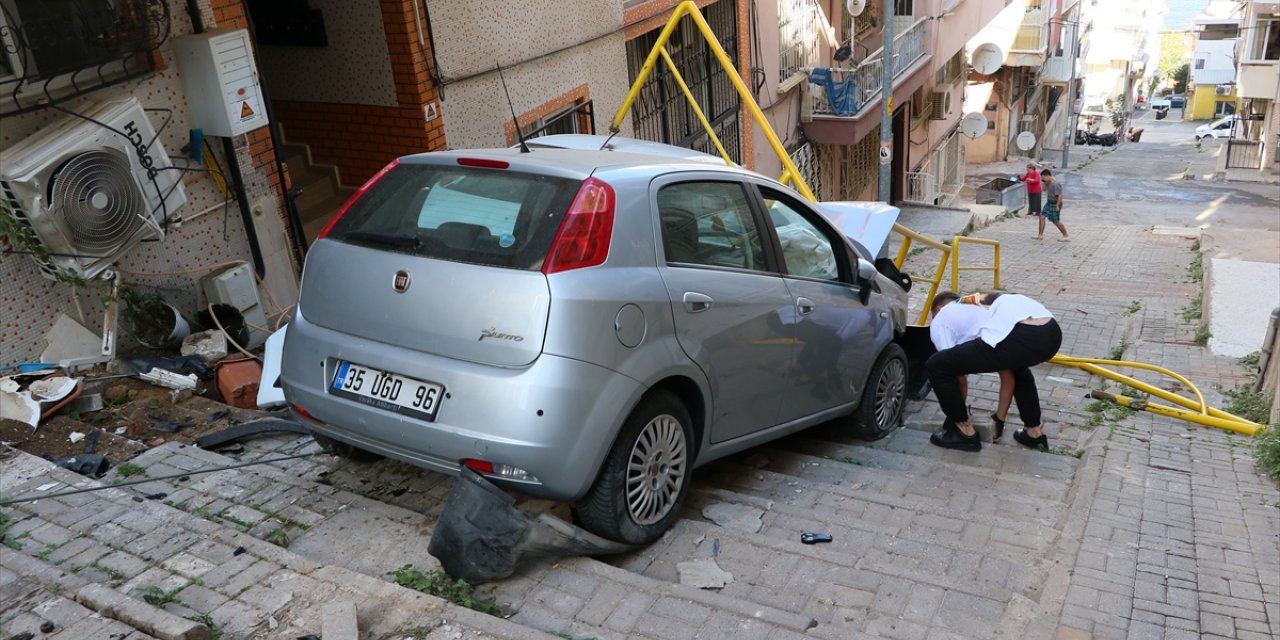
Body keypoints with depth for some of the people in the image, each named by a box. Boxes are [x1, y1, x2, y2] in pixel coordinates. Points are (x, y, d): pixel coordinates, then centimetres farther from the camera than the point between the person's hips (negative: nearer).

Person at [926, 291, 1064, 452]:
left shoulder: (941, 320, 24)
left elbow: (955, 369, 23)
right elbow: (1007, 374, 40)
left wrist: (958, 417, 38)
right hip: (1052, 333, 8)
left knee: (936, 366, 9)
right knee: (1016, 362, 43)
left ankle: (965, 433, 22)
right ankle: (1034, 432, 39)